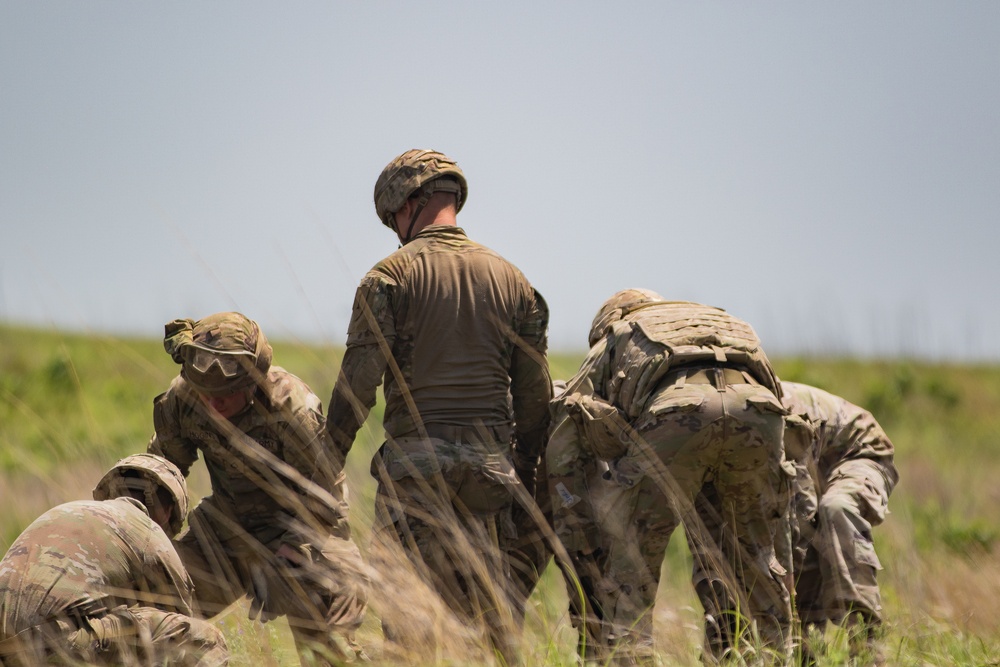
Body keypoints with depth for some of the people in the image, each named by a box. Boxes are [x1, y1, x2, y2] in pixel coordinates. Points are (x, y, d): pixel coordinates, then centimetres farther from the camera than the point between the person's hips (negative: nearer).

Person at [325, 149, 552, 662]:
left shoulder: (392, 275, -3)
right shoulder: (510, 278, 12)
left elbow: (359, 380, -8)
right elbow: (534, 391, 13)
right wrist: (526, 473, 21)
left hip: (415, 459, -4)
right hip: (488, 461, 4)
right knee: (490, 606, 7)